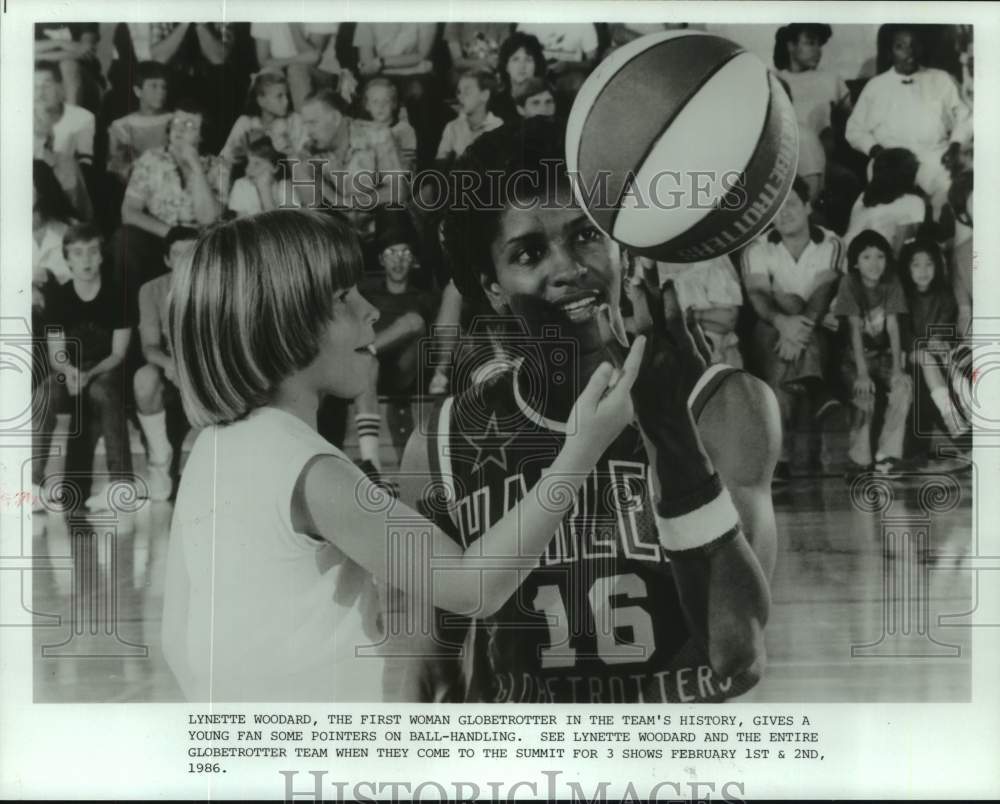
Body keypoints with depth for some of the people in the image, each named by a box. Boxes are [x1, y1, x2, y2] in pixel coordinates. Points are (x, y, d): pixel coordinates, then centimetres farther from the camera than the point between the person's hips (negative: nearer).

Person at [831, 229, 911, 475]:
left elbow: (893, 327, -11)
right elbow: (855, 329, -20)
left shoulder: (891, 284, -4)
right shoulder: (849, 284, -12)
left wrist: (897, 368, -22)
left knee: (904, 385, -26)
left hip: (884, 353, 3)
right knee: (865, 392, -30)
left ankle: (887, 454, -20)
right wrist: (862, 373, -28)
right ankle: (860, 459, -17)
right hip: (854, 357, -3)